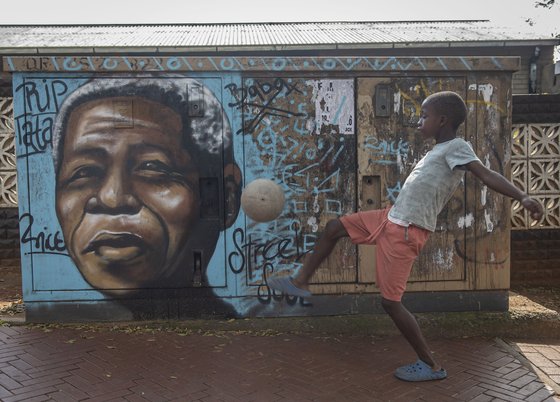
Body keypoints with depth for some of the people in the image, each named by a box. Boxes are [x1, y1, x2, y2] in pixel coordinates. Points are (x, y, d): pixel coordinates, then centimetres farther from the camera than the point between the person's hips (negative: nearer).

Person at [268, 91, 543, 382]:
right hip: (391, 219, 10)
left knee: (390, 301, -5)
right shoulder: (441, 150, 14)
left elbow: (487, 175, -24)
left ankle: (431, 366, 11)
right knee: (334, 228, 14)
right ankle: (301, 282, 28)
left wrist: (522, 197, -38)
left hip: (406, 232, -9)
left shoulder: (457, 147, -12)